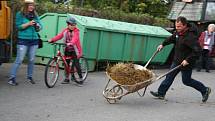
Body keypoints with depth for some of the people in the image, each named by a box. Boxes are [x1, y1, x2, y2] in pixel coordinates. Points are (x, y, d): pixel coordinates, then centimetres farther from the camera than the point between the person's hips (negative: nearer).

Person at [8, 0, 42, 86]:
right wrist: (28, 23, -18)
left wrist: (38, 25, -11)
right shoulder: (20, 14, -1)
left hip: (34, 40, 5)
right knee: (19, 60, -8)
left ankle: (29, 77, 22)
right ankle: (11, 78, -4)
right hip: (23, 40, -4)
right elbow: (18, 26, -7)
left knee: (32, 60, 8)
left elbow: (39, 27, 12)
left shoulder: (35, 15, 11)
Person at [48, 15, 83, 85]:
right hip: (67, 50, 5)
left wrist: (71, 43, -46)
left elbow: (75, 38, -26)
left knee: (76, 64, -8)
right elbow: (59, 36, -3)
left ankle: (80, 77, 5)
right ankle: (67, 78, 18)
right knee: (66, 64, 7)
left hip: (75, 50, -5)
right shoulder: (65, 31, 6)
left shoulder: (76, 31, -9)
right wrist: (52, 40, -18)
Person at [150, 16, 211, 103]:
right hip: (177, 60, 8)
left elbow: (197, 50, -31)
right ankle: (161, 93, 18)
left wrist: (188, 60, -29)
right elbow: (172, 38, 21)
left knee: (186, 81, 6)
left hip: (185, 62, -8)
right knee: (170, 76, 10)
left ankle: (205, 90, 24)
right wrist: (163, 44, 21)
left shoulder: (190, 37, -28)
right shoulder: (179, 32, -1)